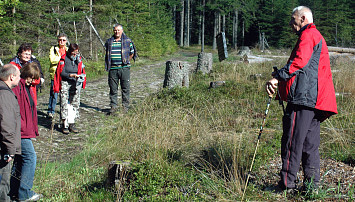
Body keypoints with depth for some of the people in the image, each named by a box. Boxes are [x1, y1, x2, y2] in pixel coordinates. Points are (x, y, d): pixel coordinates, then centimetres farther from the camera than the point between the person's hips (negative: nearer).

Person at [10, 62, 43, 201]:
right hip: (20, 131, -10)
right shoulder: (17, 87, -15)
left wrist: (33, 129, 21)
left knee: (20, 159, 14)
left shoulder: (27, 88, 15)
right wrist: (21, 127, -23)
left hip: (25, 130, 10)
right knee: (30, 157, -8)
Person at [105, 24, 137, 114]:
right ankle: (113, 106, 11)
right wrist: (107, 65, 12)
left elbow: (132, 53, 12)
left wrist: (126, 61, 2)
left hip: (124, 68, -2)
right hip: (113, 68, 2)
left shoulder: (127, 41, 4)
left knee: (125, 88, 2)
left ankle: (125, 106, 10)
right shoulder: (109, 42, 11)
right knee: (113, 89, 4)